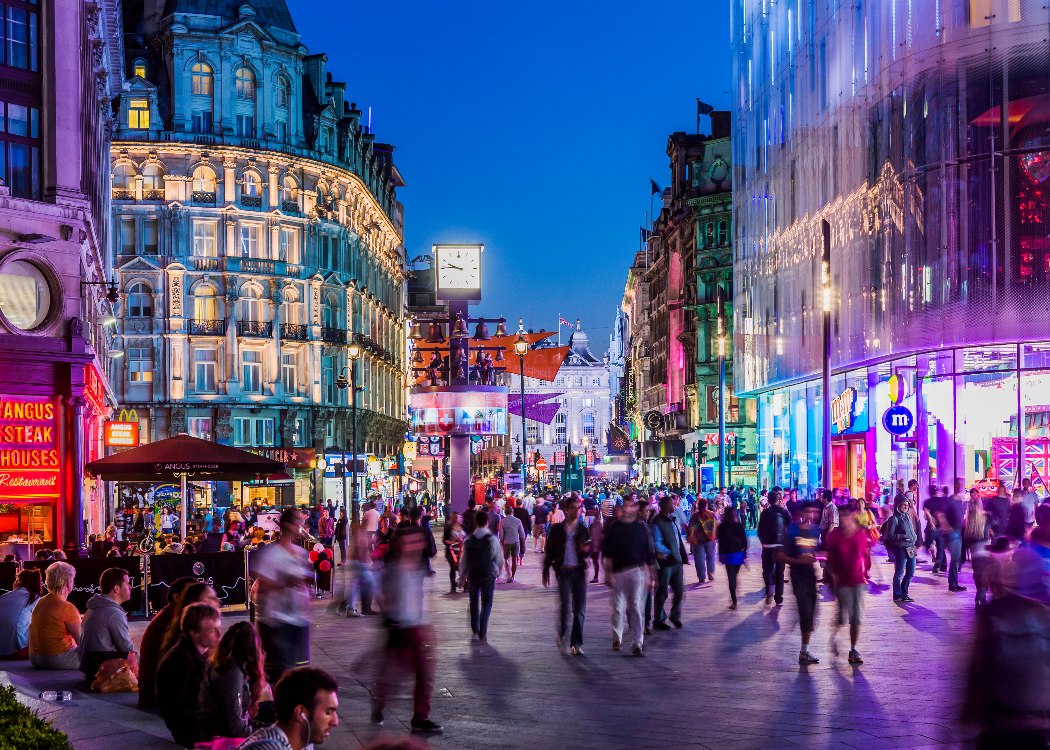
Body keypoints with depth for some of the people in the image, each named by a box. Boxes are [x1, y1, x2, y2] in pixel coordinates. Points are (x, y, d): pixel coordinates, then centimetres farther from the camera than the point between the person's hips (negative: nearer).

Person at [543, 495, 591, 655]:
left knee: (580, 609, 0)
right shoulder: (557, 529, 5)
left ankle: (576, 643, 7)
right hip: (564, 571, -2)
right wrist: (546, 571, 7)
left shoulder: (583, 529, 8)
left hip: (579, 571, 2)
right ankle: (562, 637, 14)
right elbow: (550, 550, 10)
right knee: (565, 607, -7)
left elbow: (588, 552, 8)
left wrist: (586, 549, -15)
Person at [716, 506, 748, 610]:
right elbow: (744, 541, -2)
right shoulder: (740, 526, -4)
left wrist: (720, 555, 1)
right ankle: (734, 599, 22)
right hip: (739, 554, 2)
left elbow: (720, 542, -6)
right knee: (734, 577, 17)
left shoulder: (721, 527, -8)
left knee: (731, 578, 1)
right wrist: (745, 554, 6)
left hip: (728, 555, -2)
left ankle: (734, 602, -4)